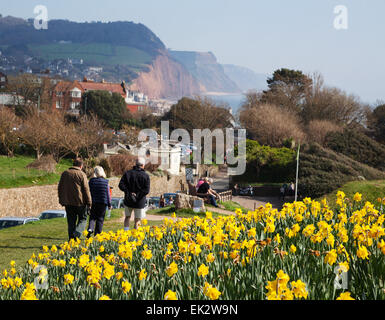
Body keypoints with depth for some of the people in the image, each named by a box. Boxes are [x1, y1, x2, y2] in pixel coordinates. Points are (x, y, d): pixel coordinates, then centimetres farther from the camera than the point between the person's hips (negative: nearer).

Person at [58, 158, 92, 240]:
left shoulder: (64, 174, 8)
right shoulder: (82, 175, -8)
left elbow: (59, 188, 13)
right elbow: (86, 189, -10)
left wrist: (61, 200, 20)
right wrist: (89, 202, -4)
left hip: (68, 202, 4)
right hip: (80, 202, -4)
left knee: (71, 221, 11)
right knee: (83, 219, 9)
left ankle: (71, 239, 9)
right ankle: (77, 234, -14)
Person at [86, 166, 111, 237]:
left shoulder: (91, 181, -4)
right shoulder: (106, 181, -2)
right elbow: (108, 194, 2)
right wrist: (109, 204, 9)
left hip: (93, 202, 0)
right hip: (103, 202, 0)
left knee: (92, 217, 12)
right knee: (100, 218, 8)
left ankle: (90, 229, -12)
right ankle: (97, 234, 8)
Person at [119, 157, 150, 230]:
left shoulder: (128, 173, 0)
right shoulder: (146, 176, -7)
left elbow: (121, 185, -9)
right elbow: (146, 190, -16)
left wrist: (129, 192, -10)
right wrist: (137, 195, -12)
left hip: (128, 200, 2)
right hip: (139, 202, -2)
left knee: (127, 217, 21)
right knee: (137, 221, 7)